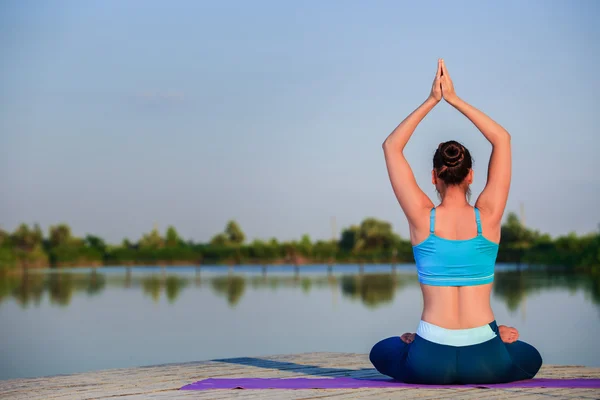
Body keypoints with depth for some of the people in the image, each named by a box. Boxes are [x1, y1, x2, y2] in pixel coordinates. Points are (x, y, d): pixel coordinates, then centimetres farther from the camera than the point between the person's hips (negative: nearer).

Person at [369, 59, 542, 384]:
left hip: (431, 363, 1)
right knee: (530, 358, 35)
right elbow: (502, 139, 7)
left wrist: (432, 101, 7)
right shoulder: (488, 216, -4)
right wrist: (454, 99, 6)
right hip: (485, 361, 0)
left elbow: (391, 146, 5)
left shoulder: (422, 218, -6)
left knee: (381, 352, 35)